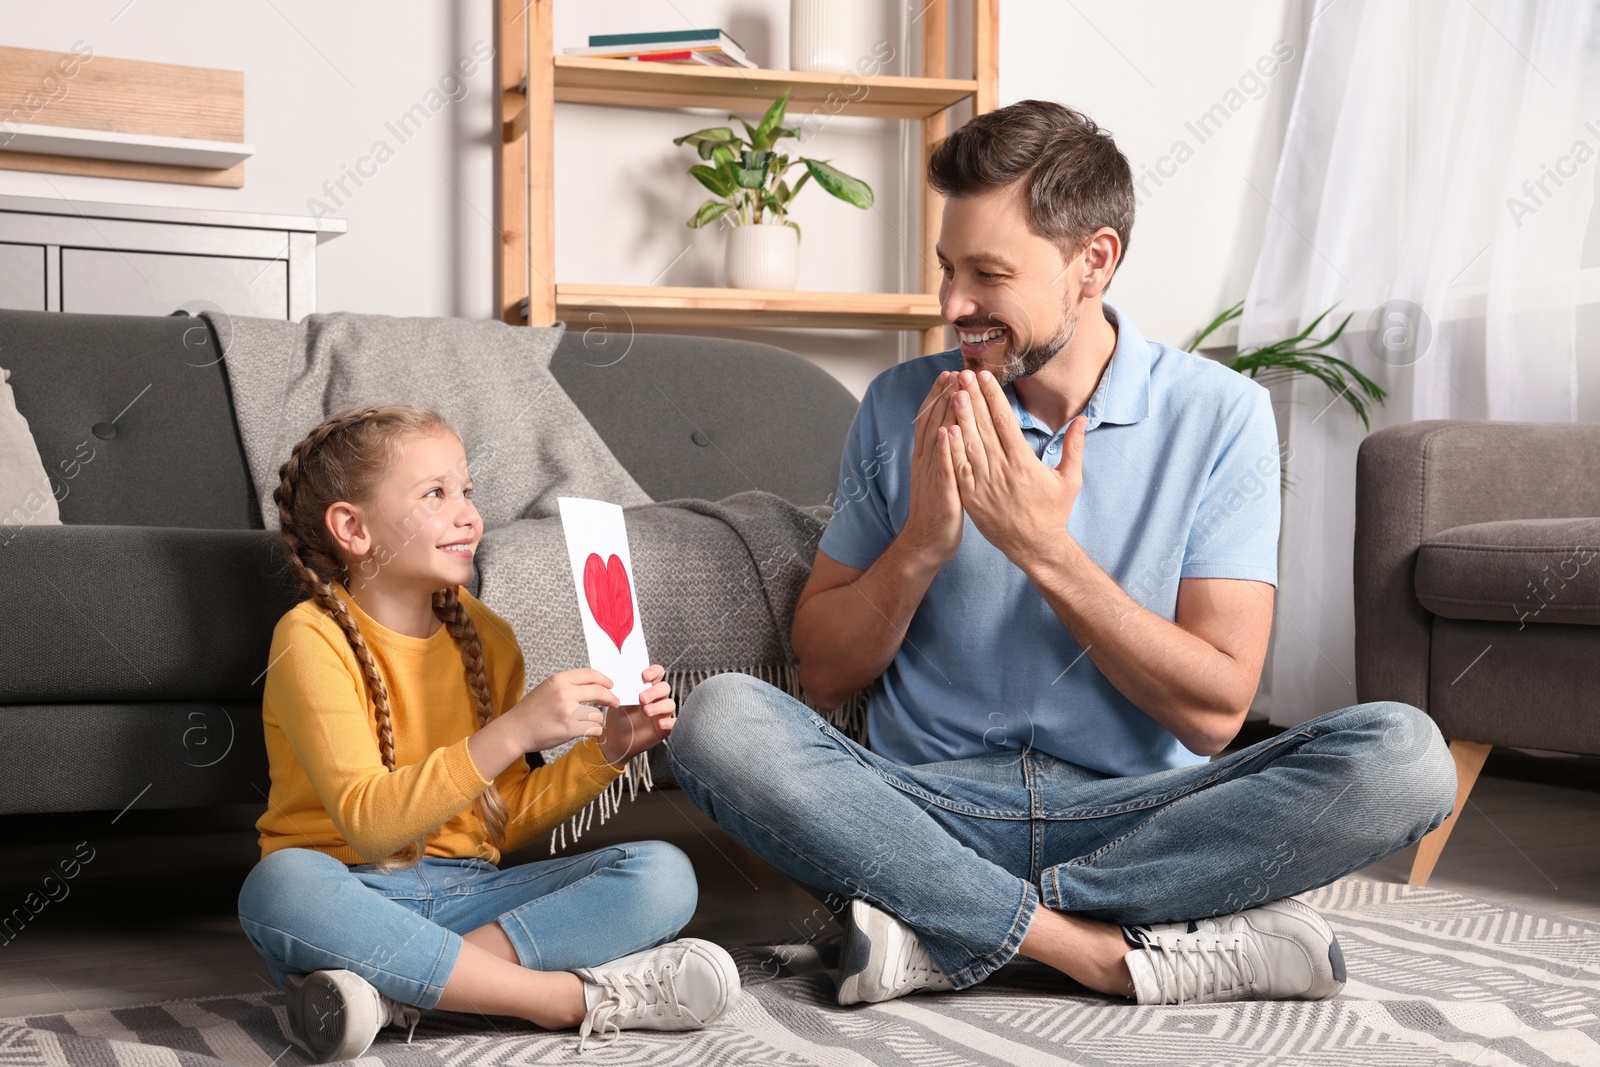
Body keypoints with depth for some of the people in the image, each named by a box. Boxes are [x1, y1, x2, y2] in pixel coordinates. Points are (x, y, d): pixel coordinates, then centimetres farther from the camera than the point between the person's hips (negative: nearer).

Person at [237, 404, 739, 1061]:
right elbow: (368, 824, -20)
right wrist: (513, 733, -28)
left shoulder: (485, 636, 10)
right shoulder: (312, 638, -8)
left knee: (663, 874, -15)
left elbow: (502, 824, 13)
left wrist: (604, 751, -2)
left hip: (466, 893, 5)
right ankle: (576, 997, -31)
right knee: (281, 885, -39)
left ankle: (396, 993, -27)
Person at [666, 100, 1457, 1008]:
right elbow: (823, 677, 5)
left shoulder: (1219, 414, -2)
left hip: (1137, 814, 0)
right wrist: (921, 546, -12)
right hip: (931, 806, 1)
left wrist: (1046, 549, -16)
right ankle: (1125, 953, -27)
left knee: (1403, 754, -26)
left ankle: (948, 926, -23)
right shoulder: (903, 408, 4)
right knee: (719, 719, -26)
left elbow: (1215, 711, -8)